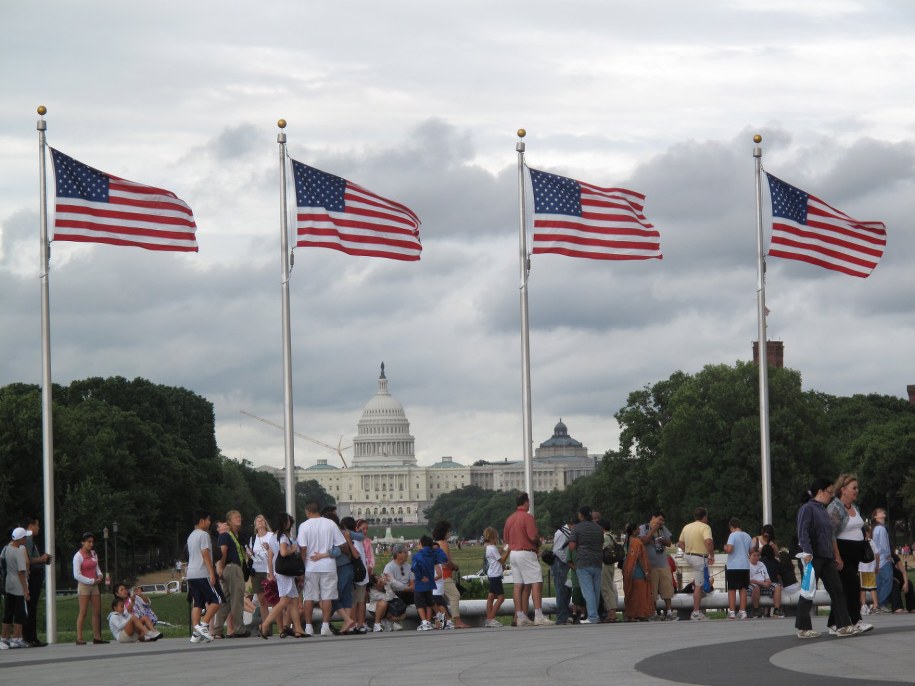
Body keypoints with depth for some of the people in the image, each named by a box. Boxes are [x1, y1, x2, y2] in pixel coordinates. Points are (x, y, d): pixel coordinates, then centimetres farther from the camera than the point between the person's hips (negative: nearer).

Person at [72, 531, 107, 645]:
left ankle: (97, 637, 10)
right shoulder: (78, 556, -10)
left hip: (94, 586, 7)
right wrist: (92, 581, -15)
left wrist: (99, 575, -2)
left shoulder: (93, 554, 12)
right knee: (83, 612, -10)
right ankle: (79, 638, -10)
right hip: (83, 585, -7)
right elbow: (77, 575, -15)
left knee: (97, 612, 5)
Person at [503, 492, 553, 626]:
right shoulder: (528, 517, -11)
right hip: (526, 553, -8)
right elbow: (533, 537, -18)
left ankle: (520, 617, 5)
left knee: (518, 585, 6)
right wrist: (538, 543, 2)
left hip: (513, 553, 8)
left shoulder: (510, 519, 12)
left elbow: (506, 539, 16)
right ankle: (538, 617, -16)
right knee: (536, 583, -8)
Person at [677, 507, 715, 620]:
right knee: (699, 585, -3)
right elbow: (708, 542, -28)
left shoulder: (686, 527, 10)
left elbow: (680, 544, 13)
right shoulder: (705, 527, -12)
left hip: (689, 556, 7)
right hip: (700, 558, -7)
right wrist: (712, 555, -18)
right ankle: (696, 612, -4)